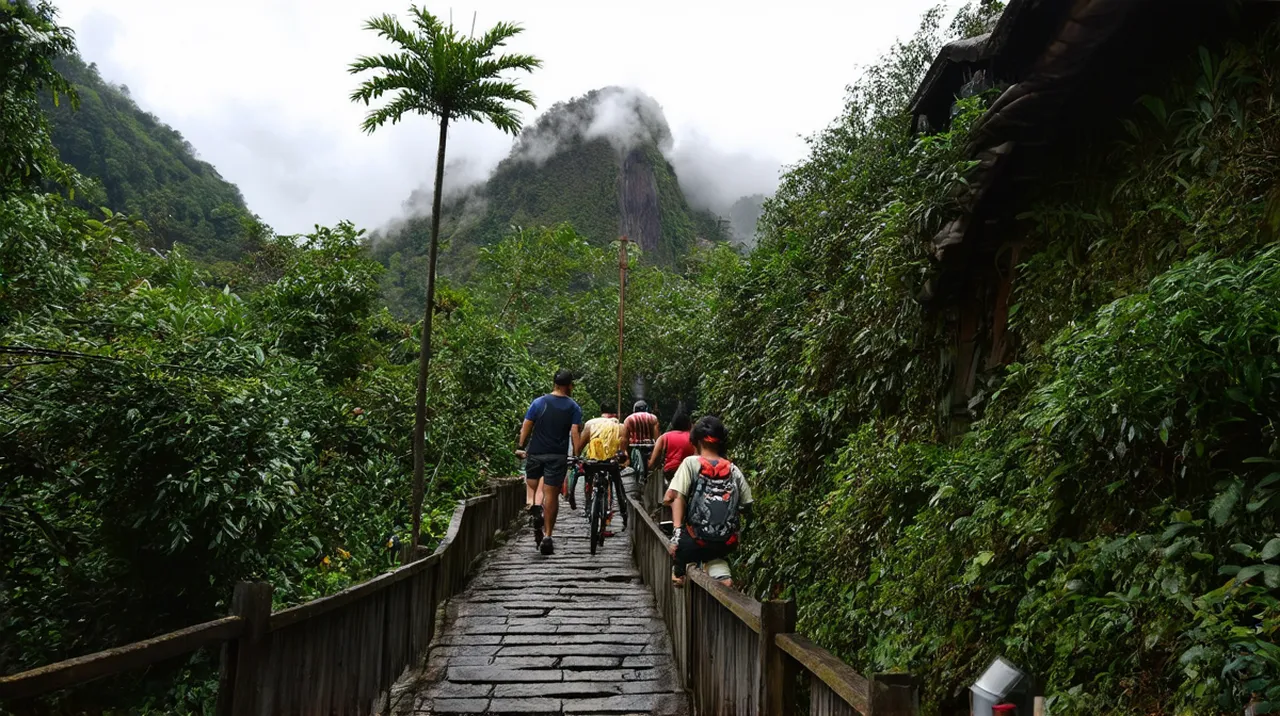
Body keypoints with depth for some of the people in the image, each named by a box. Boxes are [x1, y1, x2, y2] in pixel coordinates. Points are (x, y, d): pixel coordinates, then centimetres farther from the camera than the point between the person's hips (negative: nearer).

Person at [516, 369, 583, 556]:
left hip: (535, 453, 1)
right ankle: (547, 536, 2)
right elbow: (575, 432, -8)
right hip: (558, 456, -1)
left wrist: (520, 447, 6)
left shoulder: (538, 403, 2)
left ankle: (531, 505, -9)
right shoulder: (573, 407, -1)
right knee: (551, 495, 3)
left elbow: (526, 427, -1)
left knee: (531, 483, 22)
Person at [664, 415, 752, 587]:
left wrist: (677, 531, -15)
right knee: (711, 551, 33)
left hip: (698, 541, -2)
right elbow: (746, 508, 10)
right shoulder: (734, 470, 7)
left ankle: (680, 570, 3)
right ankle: (721, 574, 6)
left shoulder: (691, 463, -1)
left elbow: (675, 497, -13)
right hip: (727, 543, 2)